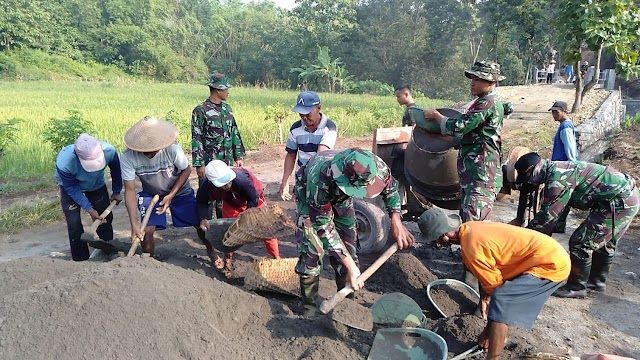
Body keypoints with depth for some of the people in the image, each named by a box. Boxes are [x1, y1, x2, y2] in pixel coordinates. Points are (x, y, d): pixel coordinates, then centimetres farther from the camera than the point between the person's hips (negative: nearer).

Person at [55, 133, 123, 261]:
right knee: (74, 223, -8)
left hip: (97, 184, 2)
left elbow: (115, 170, -13)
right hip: (71, 186, -2)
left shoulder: (109, 151, -37)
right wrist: (89, 209, -27)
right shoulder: (63, 163, -42)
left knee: (105, 218, 3)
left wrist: (116, 192, 1)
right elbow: (71, 188, -24)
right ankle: (80, 260, 8)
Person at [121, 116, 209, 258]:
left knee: (200, 224, 1)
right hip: (150, 194, 1)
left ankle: (210, 249, 32)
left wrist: (171, 196, -22)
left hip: (179, 191, 0)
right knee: (146, 232, -10)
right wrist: (134, 225, -31)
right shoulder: (127, 157, -31)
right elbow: (130, 190, -24)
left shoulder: (173, 149, -34)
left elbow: (186, 170, -15)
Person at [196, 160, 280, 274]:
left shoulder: (241, 178, -46)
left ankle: (276, 259, 9)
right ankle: (228, 259, 20)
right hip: (231, 202, 3)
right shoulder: (207, 187, -33)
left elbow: (254, 199, -27)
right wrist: (203, 219, -25)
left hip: (252, 198, -3)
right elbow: (201, 201, -10)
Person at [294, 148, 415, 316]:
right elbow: (324, 226, -37)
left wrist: (396, 221, -23)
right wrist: (350, 266, -38)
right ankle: (309, 306, 2)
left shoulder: (375, 166, -35)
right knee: (312, 249, -14)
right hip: (310, 194, -4)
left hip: (340, 196, 4)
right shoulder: (318, 178, -47)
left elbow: (391, 187, -9)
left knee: (349, 246, 0)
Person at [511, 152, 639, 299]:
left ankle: (576, 287, 8)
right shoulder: (557, 170, 10)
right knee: (604, 241, 25)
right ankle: (597, 280, 41)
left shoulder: (557, 179, -21)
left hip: (619, 201, -11)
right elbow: (558, 208, 19)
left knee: (581, 243, -5)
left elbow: (547, 215, -19)